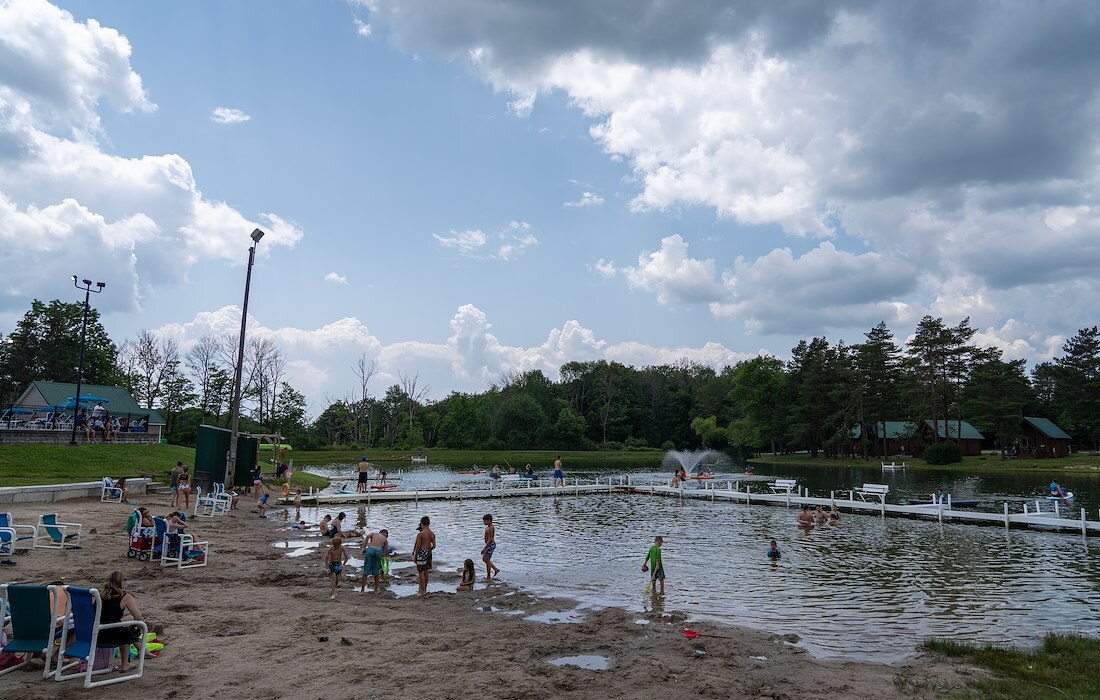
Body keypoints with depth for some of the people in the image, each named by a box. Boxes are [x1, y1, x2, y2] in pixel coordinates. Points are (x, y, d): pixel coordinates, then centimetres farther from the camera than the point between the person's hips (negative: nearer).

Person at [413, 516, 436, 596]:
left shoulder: (420, 534, -14)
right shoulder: (432, 534, 4)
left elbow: (418, 546, -13)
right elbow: (434, 546, 5)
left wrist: (415, 556, -4)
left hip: (422, 553, -7)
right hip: (429, 553, 7)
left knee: (421, 572, 0)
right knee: (426, 572, 15)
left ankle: (423, 591, 2)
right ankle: (425, 589, 22)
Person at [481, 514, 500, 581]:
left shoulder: (490, 528, -23)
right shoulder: (489, 527, 8)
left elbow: (490, 540, -26)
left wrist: (484, 549, -24)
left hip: (490, 545, -10)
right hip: (489, 545, 10)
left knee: (487, 560, 0)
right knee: (484, 559, 18)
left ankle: (488, 577, 11)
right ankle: (496, 569, 24)